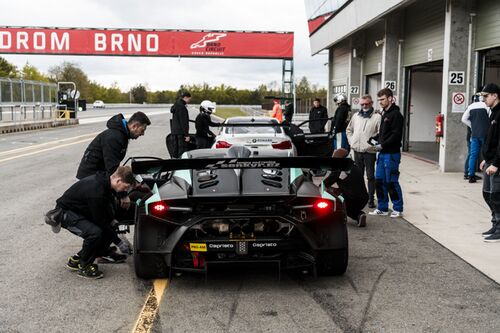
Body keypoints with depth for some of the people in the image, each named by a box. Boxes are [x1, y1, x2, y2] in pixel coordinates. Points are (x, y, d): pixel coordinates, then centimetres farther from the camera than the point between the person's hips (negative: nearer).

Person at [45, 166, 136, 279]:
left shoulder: (104, 180, -6)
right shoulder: (96, 191, -34)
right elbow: (101, 222, -26)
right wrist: (118, 242, -18)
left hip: (81, 211, 10)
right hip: (65, 212, -10)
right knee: (95, 233, -30)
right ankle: (84, 266, -7)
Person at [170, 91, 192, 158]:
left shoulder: (175, 105, 15)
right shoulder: (181, 107, -16)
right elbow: (183, 122, -19)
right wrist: (186, 135, -19)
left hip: (175, 130, 10)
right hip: (181, 132, -10)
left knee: (176, 149, 15)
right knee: (183, 150, -9)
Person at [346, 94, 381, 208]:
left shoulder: (377, 117, -7)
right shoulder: (356, 116, 12)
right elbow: (349, 129, 23)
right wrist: (351, 141, 11)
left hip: (369, 151, -5)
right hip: (357, 150, 6)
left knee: (370, 176, 1)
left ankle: (371, 199, 7)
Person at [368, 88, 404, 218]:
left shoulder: (396, 114, -11)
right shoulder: (385, 114, 17)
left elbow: (396, 135, -19)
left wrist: (382, 145, -20)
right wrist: (374, 139, 9)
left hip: (392, 154, -9)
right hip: (382, 154, 9)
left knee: (391, 182, -2)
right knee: (379, 181, 10)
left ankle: (398, 208, 11)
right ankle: (382, 208, 19)